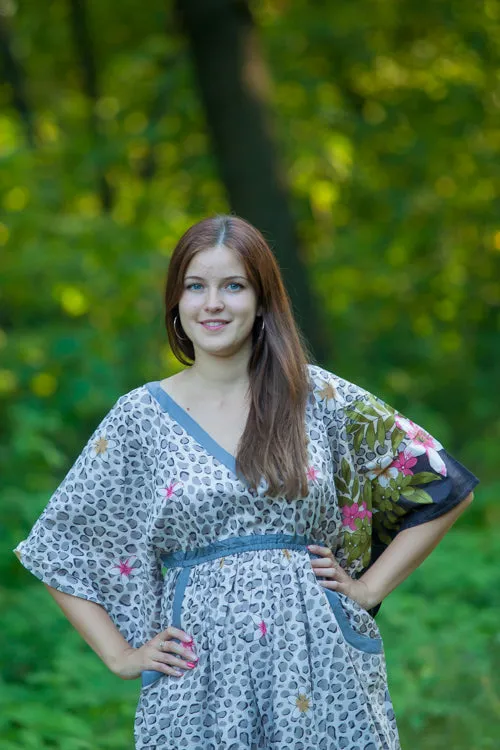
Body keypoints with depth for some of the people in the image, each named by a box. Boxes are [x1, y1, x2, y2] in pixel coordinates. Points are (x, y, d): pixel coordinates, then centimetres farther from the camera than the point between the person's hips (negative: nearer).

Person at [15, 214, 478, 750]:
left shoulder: (320, 399, 4)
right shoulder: (141, 417, 5)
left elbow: (445, 488, 10)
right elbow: (57, 545, 11)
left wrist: (367, 589, 3)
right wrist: (122, 657, 3)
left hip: (318, 665, 0)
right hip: (199, 679, 0)